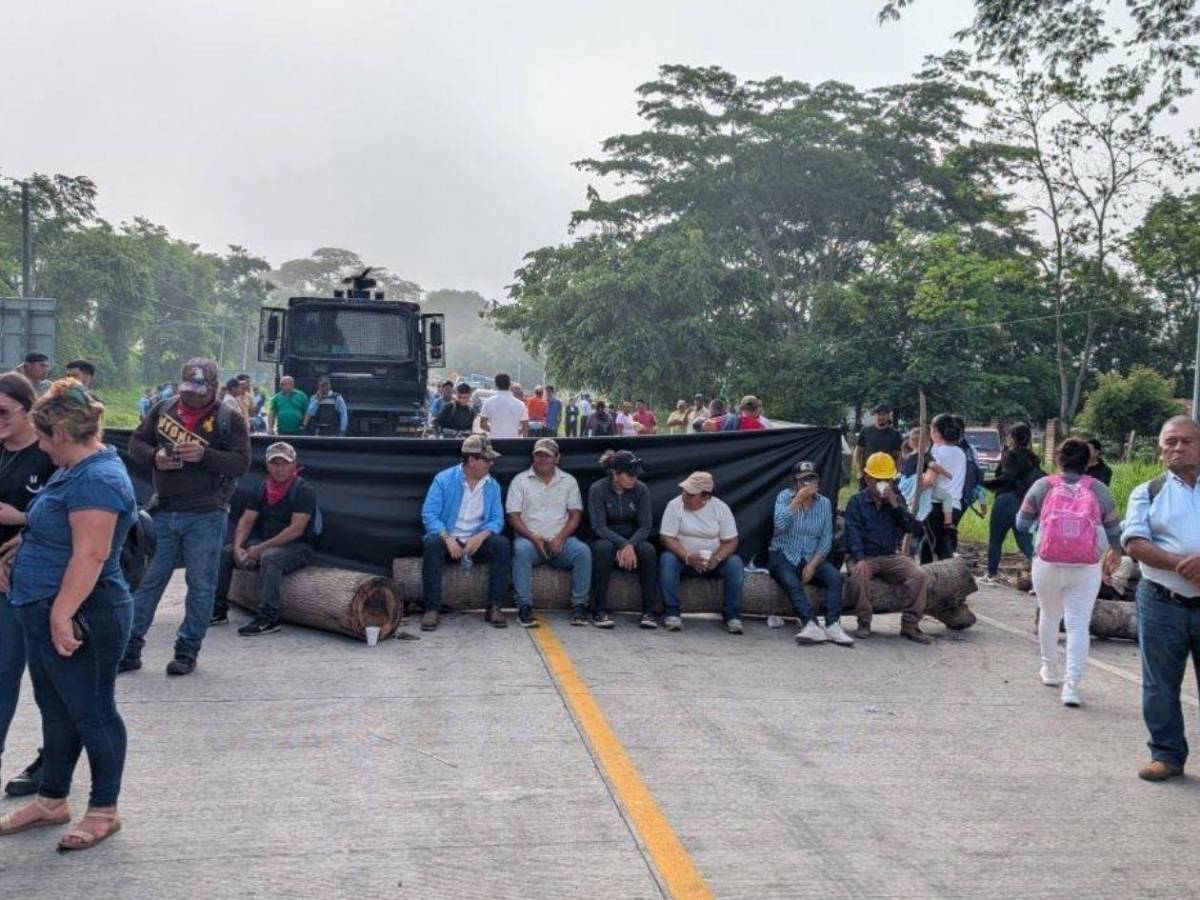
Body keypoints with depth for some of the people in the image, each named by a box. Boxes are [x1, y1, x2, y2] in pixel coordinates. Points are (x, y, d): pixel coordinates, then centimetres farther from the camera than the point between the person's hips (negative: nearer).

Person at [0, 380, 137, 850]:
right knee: (56, 711, 19)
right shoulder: (78, 469, 11)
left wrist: (62, 613, -29)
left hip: (79, 620, -10)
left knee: (91, 712, 3)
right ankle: (51, 801, 32)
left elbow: (90, 554, -28)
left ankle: (104, 811, 16)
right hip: (47, 615, 10)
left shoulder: (97, 479, -22)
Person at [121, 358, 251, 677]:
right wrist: (154, 456, -9)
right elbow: (136, 443, 13)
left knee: (201, 585, 4)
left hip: (206, 517, -3)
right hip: (164, 513, 3)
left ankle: (187, 652, 16)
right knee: (148, 580, 8)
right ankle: (130, 648, 16)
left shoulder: (230, 420, -2)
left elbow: (241, 463, -8)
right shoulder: (164, 409, 8)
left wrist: (204, 455, -22)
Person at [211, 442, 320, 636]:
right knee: (223, 552, -8)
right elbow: (246, 521, 5)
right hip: (264, 544, 7)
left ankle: (268, 618, -36)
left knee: (270, 557, -37)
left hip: (298, 548, -7)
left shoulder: (304, 491, -11)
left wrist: (262, 548, -23)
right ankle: (218, 611, -3)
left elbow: (296, 529, -20)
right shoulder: (261, 490, 10)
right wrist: (238, 547, -15)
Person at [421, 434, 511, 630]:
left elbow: (497, 519, 0)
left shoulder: (492, 485, 6)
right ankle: (432, 609, -31)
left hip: (478, 540, 3)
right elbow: (429, 515, -10)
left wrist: (480, 537, -22)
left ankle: (494, 607, -22)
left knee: (502, 544, -26)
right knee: (432, 544, -35)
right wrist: (448, 539, -26)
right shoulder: (444, 480, -4)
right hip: (448, 538, -2)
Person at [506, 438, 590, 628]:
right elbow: (513, 516, 0)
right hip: (530, 538, -2)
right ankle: (524, 607, -29)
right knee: (521, 550, -35)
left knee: (583, 551, -28)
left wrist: (560, 538, -12)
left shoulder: (568, 481, 13)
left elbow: (576, 514, 6)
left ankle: (579, 606, -19)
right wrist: (534, 538, -16)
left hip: (561, 540, 2)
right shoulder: (521, 480, 7)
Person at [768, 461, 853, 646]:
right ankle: (812, 625, -44)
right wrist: (798, 499, -20)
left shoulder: (824, 503, 6)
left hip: (811, 558, 3)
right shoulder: (785, 496, -1)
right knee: (792, 582, -33)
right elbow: (780, 525, -20)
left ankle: (833, 625, -33)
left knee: (835, 576, -25)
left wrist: (813, 564, -13)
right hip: (783, 555, -3)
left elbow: (826, 539, 1)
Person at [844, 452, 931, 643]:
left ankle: (910, 625, -14)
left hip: (892, 556, 3)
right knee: (859, 575, -35)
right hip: (865, 556, -3)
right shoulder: (856, 502, 2)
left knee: (920, 575, -22)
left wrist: (896, 506, -12)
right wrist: (860, 559, -27)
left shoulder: (896, 500, 12)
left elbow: (914, 529, 0)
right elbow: (853, 533, -10)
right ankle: (864, 623, -17)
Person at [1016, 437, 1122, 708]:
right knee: (1079, 625, 1)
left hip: (1047, 564, 1)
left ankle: (1050, 671, 35)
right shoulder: (1098, 489, 2)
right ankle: (1072, 684, -7)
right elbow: (1114, 527, 10)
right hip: (1086, 568, -1)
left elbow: (1022, 523, 5)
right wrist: (1116, 552, 29)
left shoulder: (1043, 485, 0)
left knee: (1049, 615, 21)